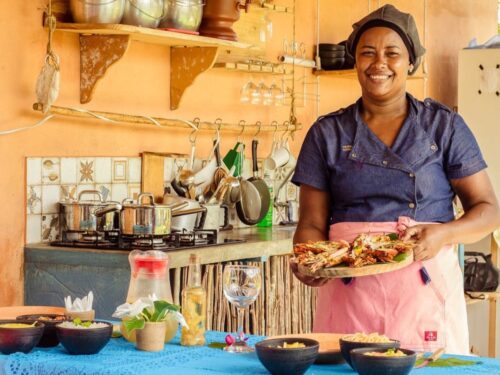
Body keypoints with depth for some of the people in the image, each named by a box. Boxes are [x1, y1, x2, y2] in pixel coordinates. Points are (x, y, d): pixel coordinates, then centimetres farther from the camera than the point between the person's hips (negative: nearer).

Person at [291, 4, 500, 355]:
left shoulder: (444, 125, 5)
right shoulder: (327, 134, 8)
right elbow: (312, 224, 6)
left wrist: (444, 234, -15)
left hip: (427, 289, -1)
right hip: (348, 293, 1)